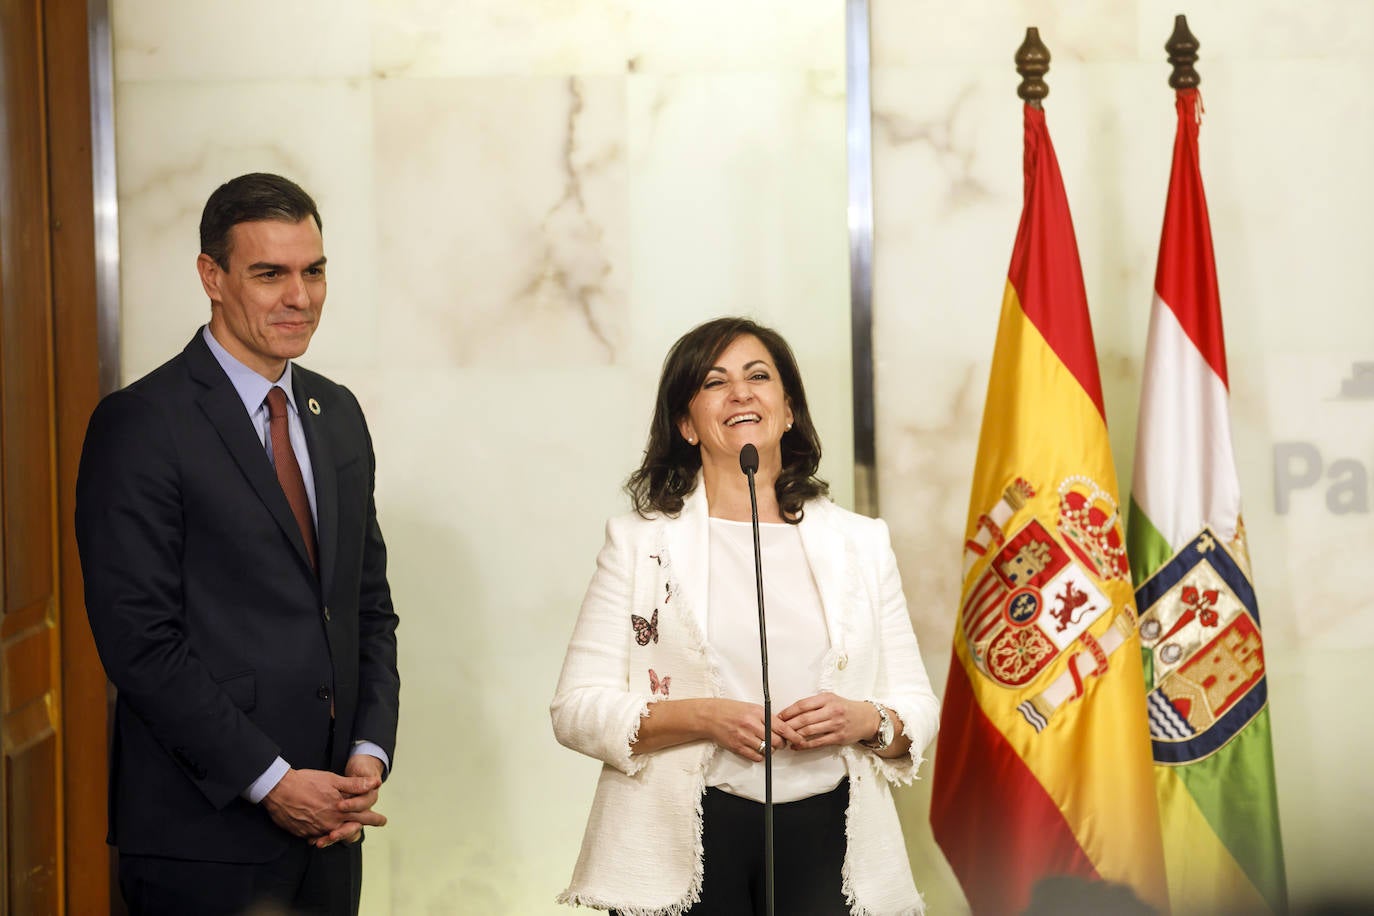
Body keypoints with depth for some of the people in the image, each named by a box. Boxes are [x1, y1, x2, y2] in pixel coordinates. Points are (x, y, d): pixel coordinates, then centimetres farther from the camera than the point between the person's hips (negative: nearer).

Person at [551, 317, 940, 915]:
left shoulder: (859, 543, 10)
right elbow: (576, 709, -3)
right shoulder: (641, 542, 3)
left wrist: (865, 721, -12)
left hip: (825, 834, 2)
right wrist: (704, 718, -17)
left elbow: (917, 708, 11)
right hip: (683, 841, -2)